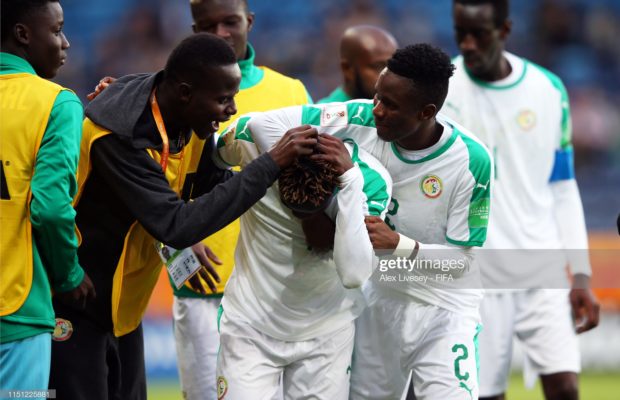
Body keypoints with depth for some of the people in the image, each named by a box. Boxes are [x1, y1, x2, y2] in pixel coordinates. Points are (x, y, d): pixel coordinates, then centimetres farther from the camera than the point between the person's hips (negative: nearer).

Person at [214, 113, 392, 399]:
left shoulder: (371, 179, -22)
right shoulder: (253, 136, -21)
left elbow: (354, 274, -33)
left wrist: (350, 179, -36)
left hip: (325, 332, 0)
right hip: (250, 324, 0)